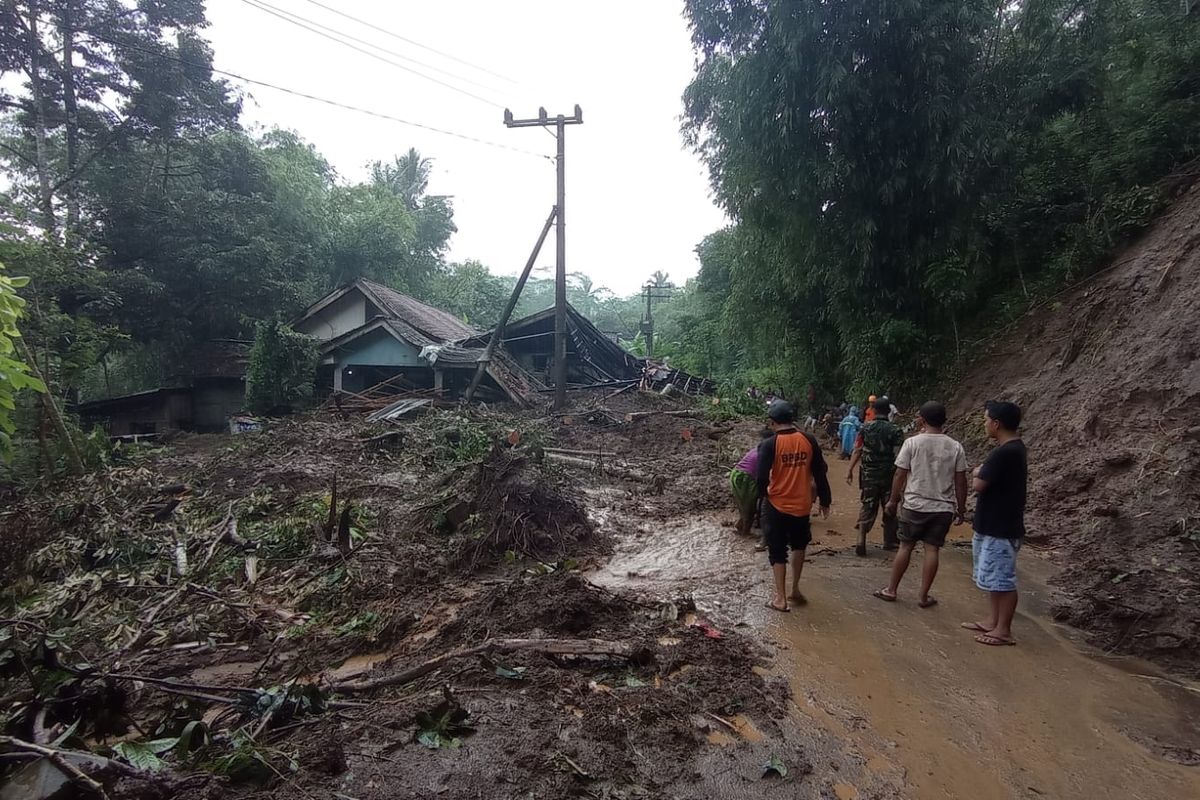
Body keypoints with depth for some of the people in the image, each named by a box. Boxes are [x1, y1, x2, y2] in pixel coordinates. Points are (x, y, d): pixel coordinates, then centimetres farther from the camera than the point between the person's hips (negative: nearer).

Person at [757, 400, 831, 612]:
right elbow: (820, 473, 2)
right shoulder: (809, 441, -3)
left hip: (776, 506, -3)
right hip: (802, 505, 3)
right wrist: (825, 501, 13)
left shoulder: (769, 444, -14)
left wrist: (763, 494, 5)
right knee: (799, 545, 27)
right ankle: (795, 588, 28)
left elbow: (761, 477, -17)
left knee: (777, 552, 11)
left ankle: (780, 598, 15)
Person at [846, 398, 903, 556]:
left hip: (868, 474, 1)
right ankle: (889, 541, 26)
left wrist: (850, 471, 1)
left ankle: (861, 541, -7)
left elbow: (857, 451, -4)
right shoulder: (896, 430, -7)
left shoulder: (866, 428, -2)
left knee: (868, 507, 7)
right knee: (890, 508, 15)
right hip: (888, 475, -1)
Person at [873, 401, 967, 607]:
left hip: (915, 505, -1)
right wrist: (961, 508, 11)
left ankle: (891, 590, 18)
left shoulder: (912, 442, -8)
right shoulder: (955, 447, -2)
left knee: (906, 546, 9)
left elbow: (900, 475, -5)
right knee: (932, 549, 7)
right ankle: (923, 596, 12)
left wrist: (893, 501, 6)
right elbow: (960, 481, 1)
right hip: (943, 508, 1)